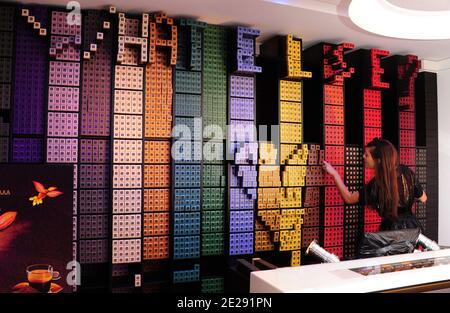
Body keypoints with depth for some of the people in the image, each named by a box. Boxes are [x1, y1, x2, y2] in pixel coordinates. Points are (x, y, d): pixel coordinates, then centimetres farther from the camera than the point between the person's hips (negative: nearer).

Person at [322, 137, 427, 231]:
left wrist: (334, 173, -12)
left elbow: (349, 198, -10)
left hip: (391, 231, -4)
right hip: (412, 227, 4)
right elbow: (423, 198, 0)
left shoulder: (375, 185, -22)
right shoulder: (406, 172, -13)